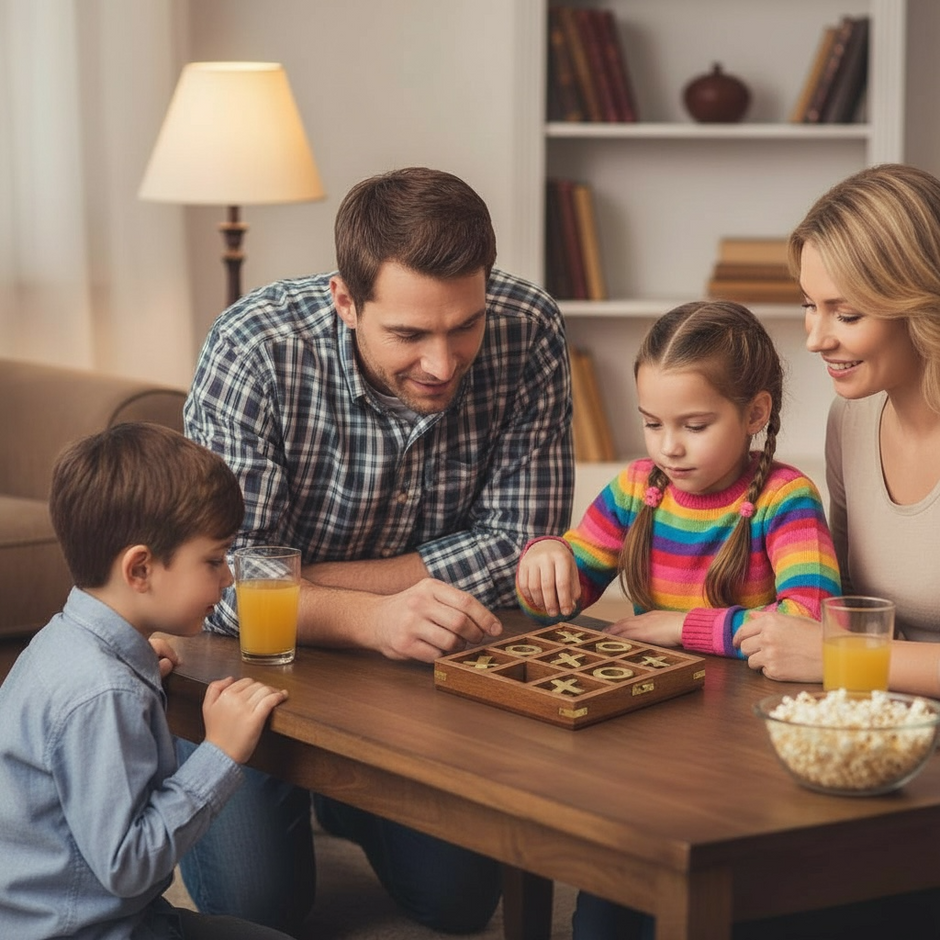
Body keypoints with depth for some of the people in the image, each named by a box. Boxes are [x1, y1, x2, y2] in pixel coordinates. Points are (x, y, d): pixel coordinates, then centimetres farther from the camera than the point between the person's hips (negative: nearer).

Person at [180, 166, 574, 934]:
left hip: (424, 657, 3)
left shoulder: (530, 333, -19)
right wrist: (371, 618, -49)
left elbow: (520, 546, -16)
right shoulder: (257, 351, -27)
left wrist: (303, 580, -22)